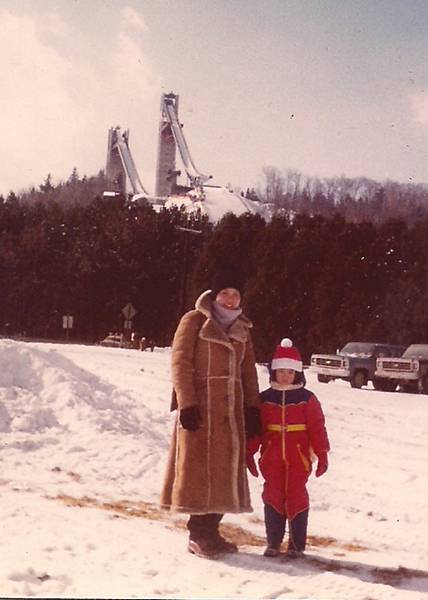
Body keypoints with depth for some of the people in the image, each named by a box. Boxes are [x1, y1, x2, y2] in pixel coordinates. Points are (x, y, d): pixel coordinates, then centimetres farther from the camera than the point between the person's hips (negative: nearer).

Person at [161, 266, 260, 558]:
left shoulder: (241, 329, 15)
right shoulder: (194, 321, -3)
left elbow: (248, 371, 17)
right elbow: (180, 364, -8)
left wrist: (253, 408, 8)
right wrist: (187, 404, -16)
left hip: (231, 411, 6)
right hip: (201, 410, -6)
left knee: (225, 470, 7)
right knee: (200, 469, -5)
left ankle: (211, 529, 16)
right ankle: (198, 534, 3)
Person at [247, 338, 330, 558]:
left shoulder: (307, 399, -1)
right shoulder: (264, 399, 4)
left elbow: (317, 428, -2)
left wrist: (322, 454, -5)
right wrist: (249, 453, 6)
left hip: (298, 458, -2)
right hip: (272, 458, 2)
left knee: (296, 497, 1)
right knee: (273, 497, 3)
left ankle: (297, 544, 10)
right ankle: (273, 542, 12)